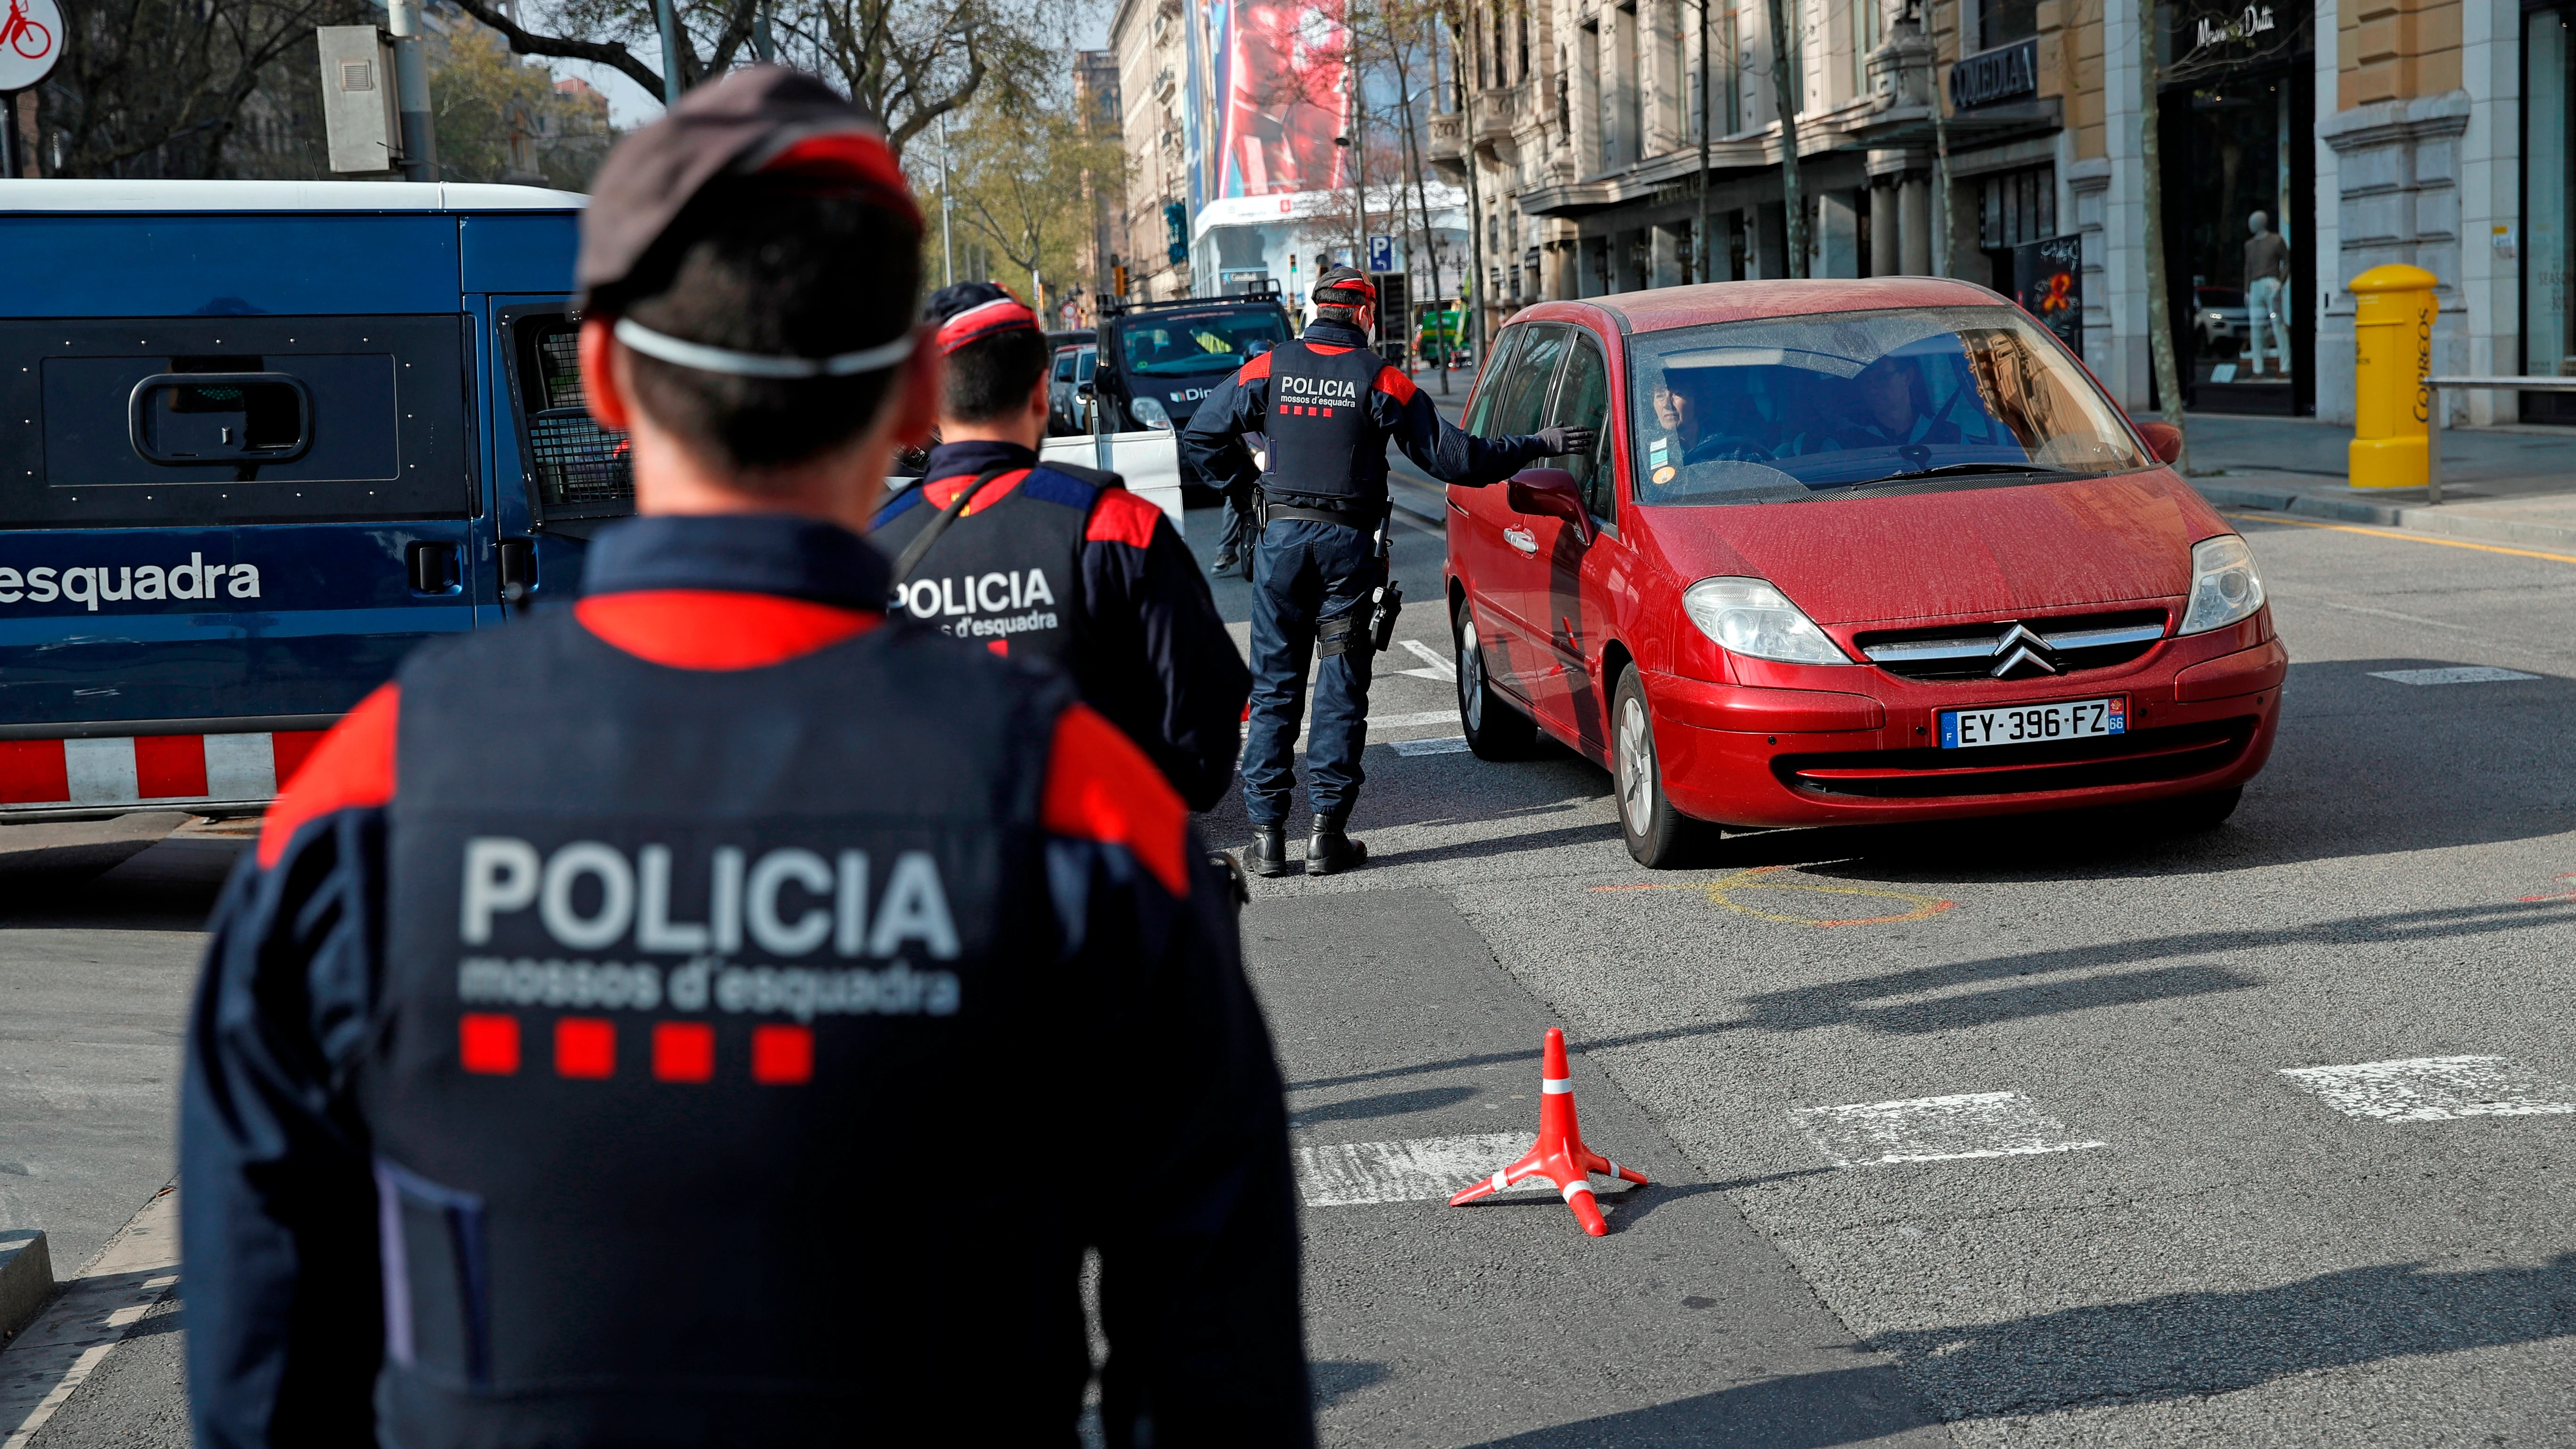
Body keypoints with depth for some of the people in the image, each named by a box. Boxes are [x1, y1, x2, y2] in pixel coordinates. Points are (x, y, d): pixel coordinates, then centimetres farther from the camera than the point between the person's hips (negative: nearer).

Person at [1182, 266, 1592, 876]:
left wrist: (1247, 477, 17)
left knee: (1274, 687, 7)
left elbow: (1201, 433, 4)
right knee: (1342, 689, 6)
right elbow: (1452, 457, -2)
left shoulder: (1270, 369, 2)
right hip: (1348, 544, -2)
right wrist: (1539, 445, 6)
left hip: (1281, 535, 2)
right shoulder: (1379, 380, -3)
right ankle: (1328, 832, 3)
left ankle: (1267, 833, 4)